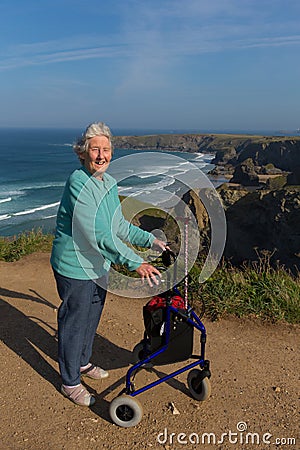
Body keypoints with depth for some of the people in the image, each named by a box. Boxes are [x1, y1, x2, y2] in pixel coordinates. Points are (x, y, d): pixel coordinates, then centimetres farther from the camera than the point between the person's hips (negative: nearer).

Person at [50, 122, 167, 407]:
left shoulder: (109, 183, 4)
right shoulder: (78, 183, -23)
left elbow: (119, 226, 13)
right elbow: (99, 235, -30)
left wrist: (150, 240, 8)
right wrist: (135, 263, -32)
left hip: (99, 265, 8)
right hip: (75, 267, -8)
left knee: (91, 319, 23)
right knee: (74, 323, 8)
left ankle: (83, 363, 47)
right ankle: (70, 382, 30)